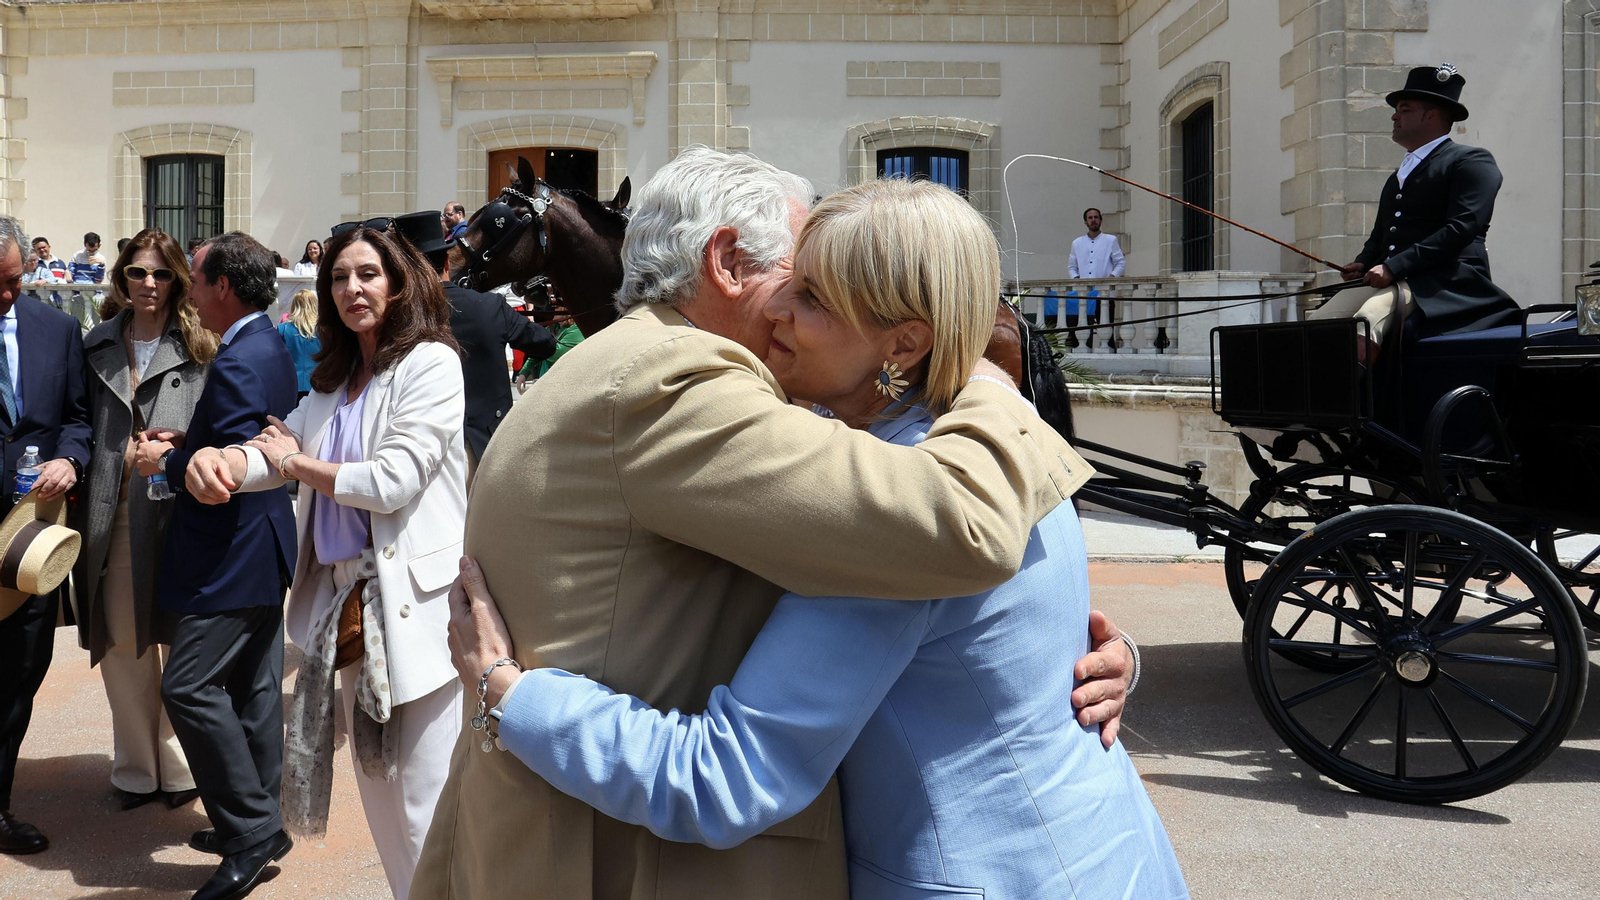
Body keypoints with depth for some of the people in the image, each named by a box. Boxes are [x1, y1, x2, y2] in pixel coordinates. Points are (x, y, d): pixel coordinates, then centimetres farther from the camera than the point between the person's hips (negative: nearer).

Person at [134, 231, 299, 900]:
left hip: (234, 556, -11)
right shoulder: (272, 349, 12)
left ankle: (251, 833, -1)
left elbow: (229, 468, -25)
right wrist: (187, 445, 11)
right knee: (254, 689, 15)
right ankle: (259, 824, 24)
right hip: (264, 544, 11)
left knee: (189, 686, -7)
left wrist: (166, 462, -9)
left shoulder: (237, 362, -20)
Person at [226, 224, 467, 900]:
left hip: (413, 601, -8)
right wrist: (222, 459, -14)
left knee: (423, 805, -4)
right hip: (344, 598, 8)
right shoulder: (334, 379, 18)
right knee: (376, 787, 17)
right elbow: (274, 454, 9)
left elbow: (392, 480, -15)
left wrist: (296, 462, -1)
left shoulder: (430, 362, -7)